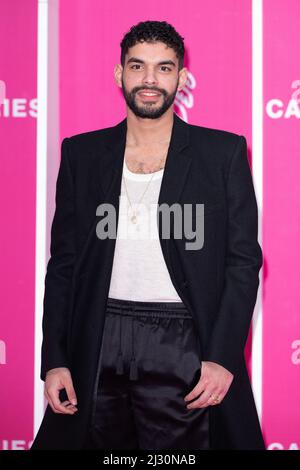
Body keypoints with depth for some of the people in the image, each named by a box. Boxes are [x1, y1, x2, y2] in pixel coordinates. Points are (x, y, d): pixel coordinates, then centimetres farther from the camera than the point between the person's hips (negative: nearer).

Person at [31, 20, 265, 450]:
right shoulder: (82, 154, 8)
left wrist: (222, 357, -10)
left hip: (182, 347, -2)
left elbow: (244, 261, 0)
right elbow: (63, 262, 8)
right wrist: (54, 359, 1)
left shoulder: (223, 153, 2)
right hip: (97, 347, 2)